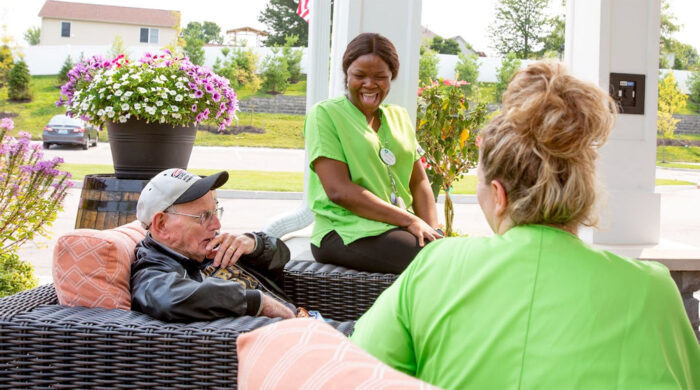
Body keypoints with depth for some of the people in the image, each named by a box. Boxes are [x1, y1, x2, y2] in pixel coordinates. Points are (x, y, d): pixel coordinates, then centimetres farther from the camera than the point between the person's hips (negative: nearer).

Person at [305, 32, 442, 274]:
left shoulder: (398, 116, 19)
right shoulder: (324, 114, 0)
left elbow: (419, 182, 17)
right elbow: (338, 190, -11)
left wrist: (431, 230, -3)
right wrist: (409, 220, -13)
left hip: (397, 229, 6)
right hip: (345, 233, -6)